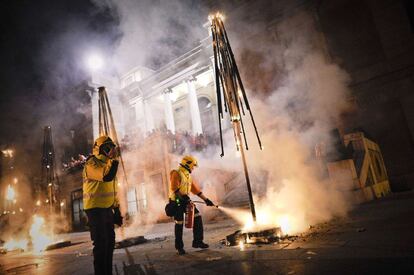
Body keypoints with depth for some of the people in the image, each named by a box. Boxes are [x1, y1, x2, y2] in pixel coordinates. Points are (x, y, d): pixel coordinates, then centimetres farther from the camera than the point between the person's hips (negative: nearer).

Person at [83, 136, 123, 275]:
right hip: (95, 209, -9)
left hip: (107, 209, 9)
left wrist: (116, 209, 17)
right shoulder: (91, 164, -12)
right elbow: (106, 176, -33)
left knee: (109, 241, 15)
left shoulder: (108, 164, 16)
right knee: (100, 243, -4)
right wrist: (113, 158, -22)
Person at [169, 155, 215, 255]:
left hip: (185, 201, 8)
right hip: (177, 202, -8)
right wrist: (182, 196, -35)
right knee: (179, 224, 0)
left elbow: (196, 189, 16)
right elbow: (174, 188, -24)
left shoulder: (188, 175, 15)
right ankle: (179, 247, 16)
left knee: (197, 217, 0)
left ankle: (197, 241, 11)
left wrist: (206, 199, 13)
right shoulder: (176, 173, -11)